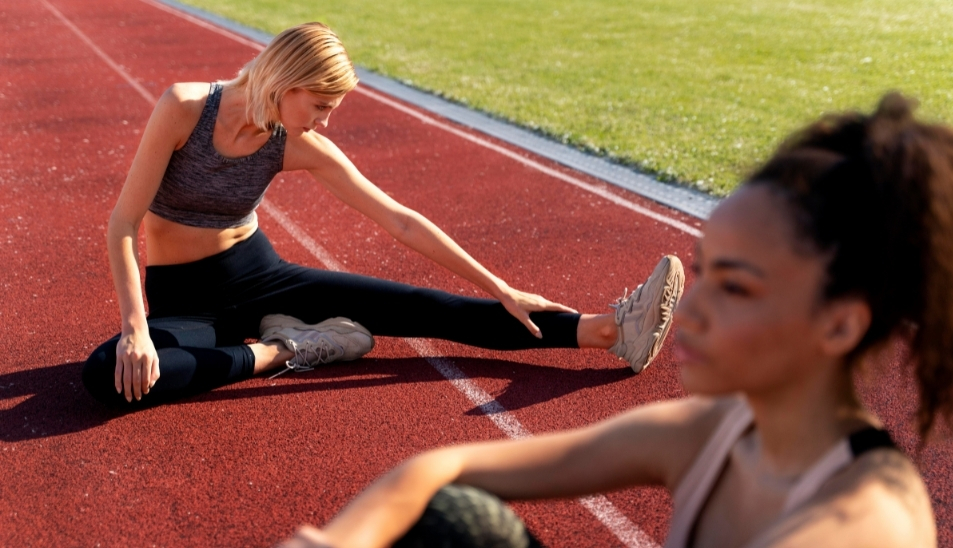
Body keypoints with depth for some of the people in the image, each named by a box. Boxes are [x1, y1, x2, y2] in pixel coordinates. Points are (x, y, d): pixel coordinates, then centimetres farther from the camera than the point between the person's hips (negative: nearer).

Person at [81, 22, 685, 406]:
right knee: (108, 374, -36)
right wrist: (136, 326, -31)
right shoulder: (183, 107, -21)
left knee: (418, 307, -13)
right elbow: (123, 225, -18)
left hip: (257, 275, 2)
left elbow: (400, 220, -10)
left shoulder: (299, 146, -11)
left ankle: (608, 330, -19)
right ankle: (281, 350, -24)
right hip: (183, 299, -2)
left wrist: (501, 291, -11)